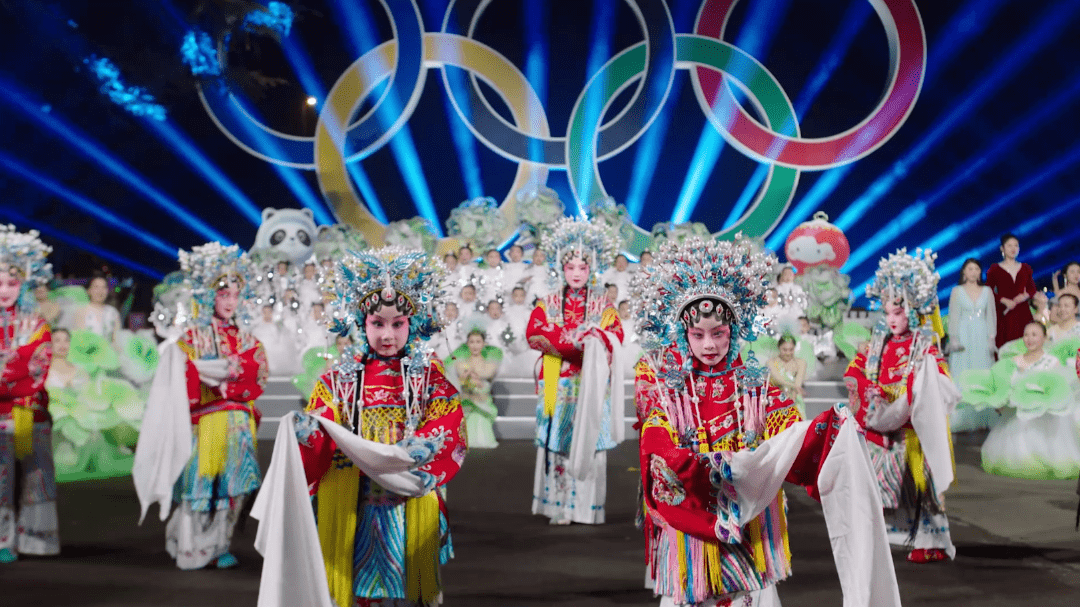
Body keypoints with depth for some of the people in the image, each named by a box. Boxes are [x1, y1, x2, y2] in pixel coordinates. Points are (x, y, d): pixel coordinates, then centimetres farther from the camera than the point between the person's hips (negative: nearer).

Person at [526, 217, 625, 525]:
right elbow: (534, 333, -6)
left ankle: (587, 507, 4)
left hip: (591, 384, 0)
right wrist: (576, 338, -13)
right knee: (558, 443, -3)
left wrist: (596, 337, -21)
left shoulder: (603, 304, 11)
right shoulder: (548, 303, 10)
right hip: (558, 383, 0)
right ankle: (559, 508, 2)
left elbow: (616, 335, -2)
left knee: (590, 441, -2)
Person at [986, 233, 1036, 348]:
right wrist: (1004, 300, -15)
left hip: (1023, 313, 3)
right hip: (1003, 313, -3)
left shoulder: (1025, 269, 15)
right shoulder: (995, 269, 5)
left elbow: (1032, 289, 15)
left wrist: (1025, 295, -7)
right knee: (1003, 345, -11)